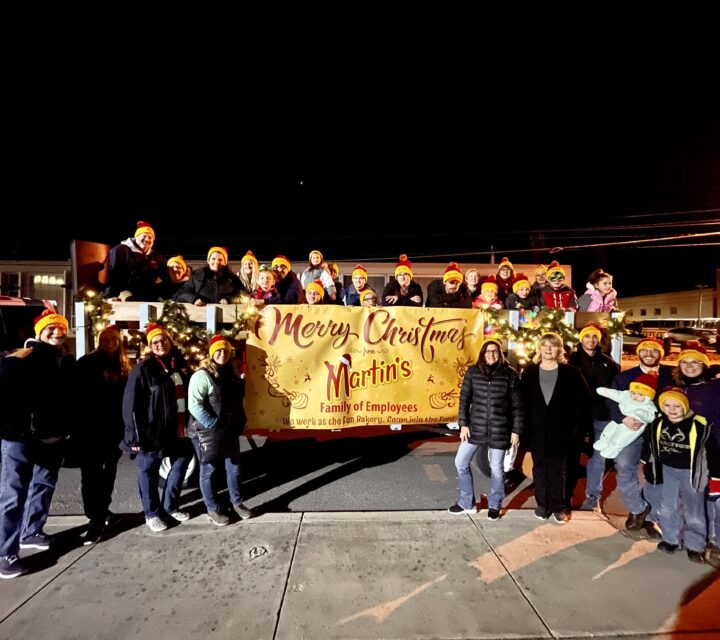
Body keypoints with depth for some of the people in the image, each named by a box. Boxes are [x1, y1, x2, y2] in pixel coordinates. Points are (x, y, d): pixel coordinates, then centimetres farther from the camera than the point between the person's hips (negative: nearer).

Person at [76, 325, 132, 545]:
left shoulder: (124, 366, 7)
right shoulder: (87, 363, -3)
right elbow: (78, 394, -6)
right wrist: (78, 423, -11)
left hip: (114, 428, 4)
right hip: (91, 428, -4)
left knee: (109, 470, 14)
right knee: (91, 472, -4)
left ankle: (102, 512, 30)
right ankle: (96, 519, 1)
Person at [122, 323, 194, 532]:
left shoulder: (180, 364, 4)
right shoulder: (143, 369, -11)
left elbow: (189, 394, 12)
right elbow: (131, 405, -13)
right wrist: (135, 435, -15)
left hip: (177, 429, 6)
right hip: (152, 432, -5)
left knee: (181, 463, 17)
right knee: (149, 473, 10)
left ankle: (170, 506, 37)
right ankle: (151, 513, 30)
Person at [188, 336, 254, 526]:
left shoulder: (234, 374, 7)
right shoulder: (202, 375, -15)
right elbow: (194, 405, -23)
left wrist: (239, 424, 9)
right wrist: (215, 425, -22)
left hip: (230, 432, 6)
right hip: (207, 433, -6)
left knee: (234, 468, 15)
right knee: (209, 471, 9)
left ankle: (237, 503, 31)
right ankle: (213, 509, 25)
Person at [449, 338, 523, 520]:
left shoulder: (510, 374, -5)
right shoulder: (473, 372, -1)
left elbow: (517, 405, -1)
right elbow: (464, 399, 2)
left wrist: (516, 430, -3)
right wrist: (463, 424, -3)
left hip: (499, 429, -2)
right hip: (475, 427, 3)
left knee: (496, 467, 10)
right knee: (461, 462, 6)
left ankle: (495, 505, 33)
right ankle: (467, 503, 25)